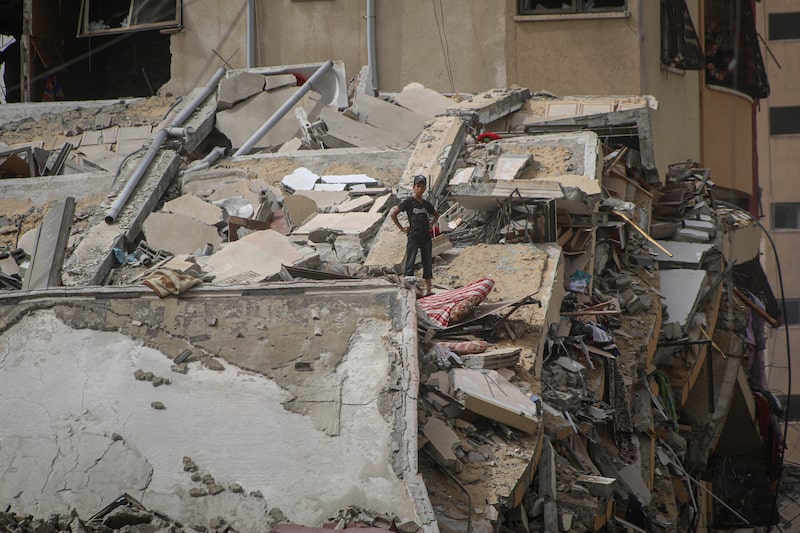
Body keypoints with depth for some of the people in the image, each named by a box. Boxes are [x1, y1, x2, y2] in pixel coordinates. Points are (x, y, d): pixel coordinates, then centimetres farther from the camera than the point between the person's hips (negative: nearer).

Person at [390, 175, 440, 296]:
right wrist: (401, 228, -5)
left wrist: (430, 225, 13)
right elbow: (393, 214, -4)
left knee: (427, 263, 7)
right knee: (410, 263, -5)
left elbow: (436, 215, 29)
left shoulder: (427, 204, 11)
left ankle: (428, 288, 14)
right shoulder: (408, 202, -3)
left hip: (426, 237, 5)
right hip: (413, 236, -5)